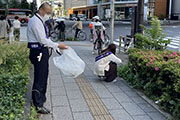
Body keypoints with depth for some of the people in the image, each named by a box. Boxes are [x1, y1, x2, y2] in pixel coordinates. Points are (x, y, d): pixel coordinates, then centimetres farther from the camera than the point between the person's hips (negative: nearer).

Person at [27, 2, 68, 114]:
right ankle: (38, 105, 0)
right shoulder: (35, 21, -15)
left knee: (44, 76, 20)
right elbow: (42, 39, -22)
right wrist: (57, 45, -17)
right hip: (38, 52, -10)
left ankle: (41, 98, 36)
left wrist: (57, 46, 13)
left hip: (43, 51, 10)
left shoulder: (41, 21, 16)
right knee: (39, 78, -7)